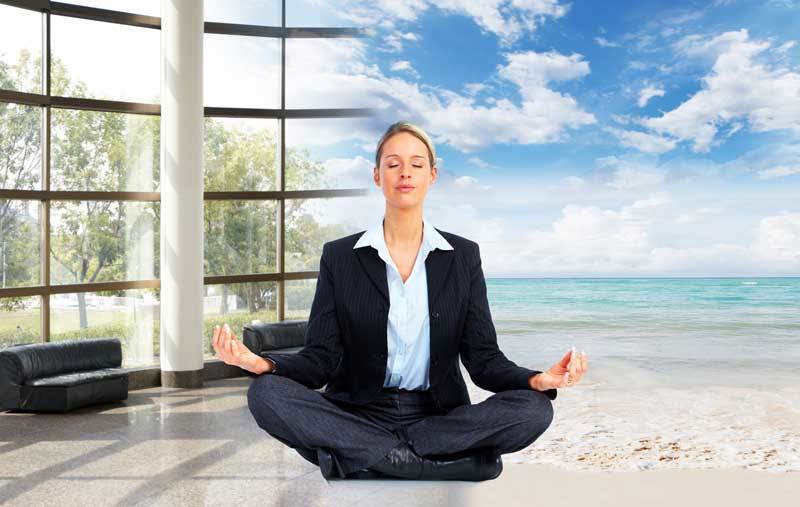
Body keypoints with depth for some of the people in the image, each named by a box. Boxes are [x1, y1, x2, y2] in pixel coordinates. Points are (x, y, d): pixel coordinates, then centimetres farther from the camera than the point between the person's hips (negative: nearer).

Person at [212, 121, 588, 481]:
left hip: (438, 415, 1)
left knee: (534, 408, -26)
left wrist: (538, 380, -20)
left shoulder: (463, 256, 6)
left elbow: (482, 358, 1)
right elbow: (321, 359, -2)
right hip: (357, 414, 0)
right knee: (266, 393, -27)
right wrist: (260, 363, -23)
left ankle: (354, 456, -24)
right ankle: (438, 462, -26)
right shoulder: (340, 256, 5)